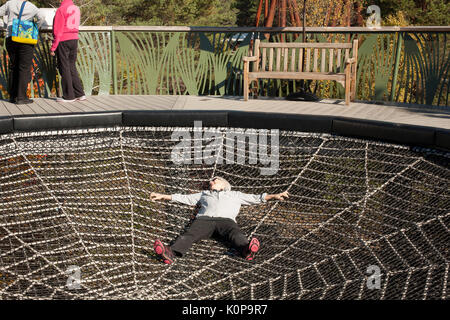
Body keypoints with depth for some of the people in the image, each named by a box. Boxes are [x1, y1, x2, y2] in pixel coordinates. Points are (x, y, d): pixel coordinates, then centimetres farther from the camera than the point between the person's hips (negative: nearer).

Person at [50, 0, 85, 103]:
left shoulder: (61, 9, -12)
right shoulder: (76, 9, 10)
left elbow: (58, 31, -13)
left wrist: (53, 47, -9)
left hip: (63, 41, -7)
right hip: (74, 40, 7)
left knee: (64, 68, 1)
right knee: (72, 67, 13)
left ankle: (68, 96, 4)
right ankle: (79, 94, 12)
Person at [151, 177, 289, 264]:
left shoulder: (235, 194, 40)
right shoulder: (204, 194, 43)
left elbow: (256, 198, 38)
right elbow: (185, 198, 43)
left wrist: (275, 196, 31)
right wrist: (163, 196, 41)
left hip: (226, 219, 0)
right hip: (204, 219, 0)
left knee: (236, 233, -35)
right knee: (190, 234, -31)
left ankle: (246, 250, -65)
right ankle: (171, 252, -57)